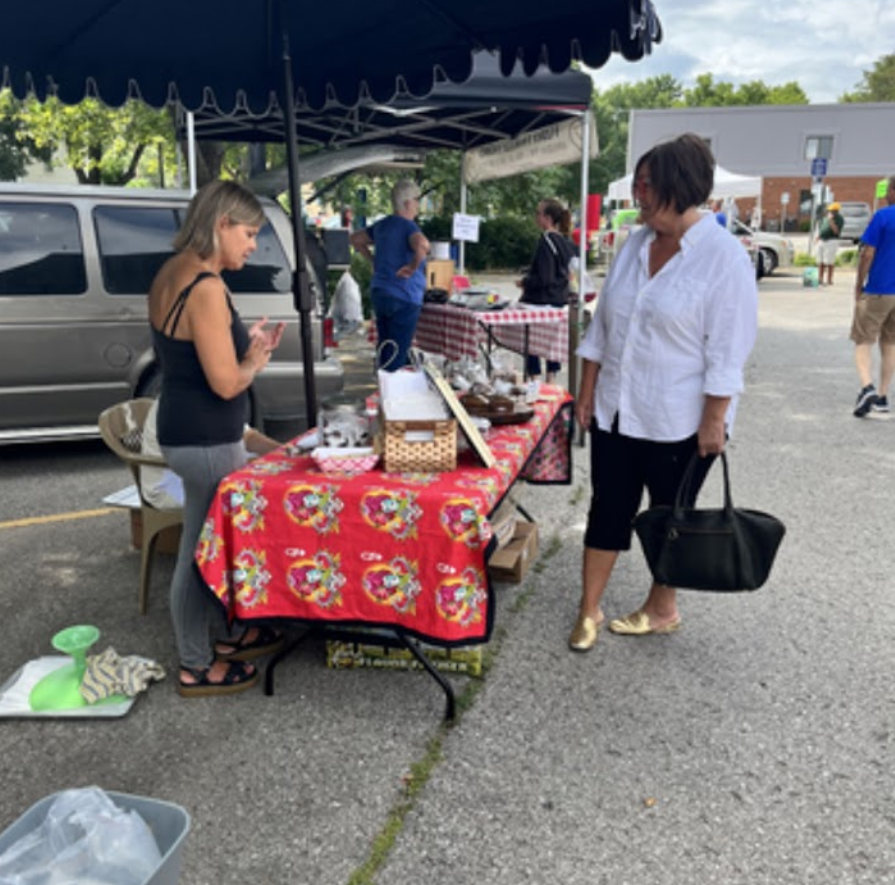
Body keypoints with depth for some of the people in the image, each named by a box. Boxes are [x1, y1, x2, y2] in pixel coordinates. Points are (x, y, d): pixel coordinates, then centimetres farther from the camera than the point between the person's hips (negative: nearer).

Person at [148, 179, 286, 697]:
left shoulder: (172, 274, 8)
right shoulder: (206, 289, -22)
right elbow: (226, 382, -23)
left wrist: (248, 346, 7)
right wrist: (257, 360, -3)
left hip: (190, 433, 10)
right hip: (206, 441, -10)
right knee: (202, 550, 4)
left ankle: (229, 633, 39)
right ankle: (197, 667, 22)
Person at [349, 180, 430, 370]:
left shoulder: (382, 225, 11)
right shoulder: (408, 227, -13)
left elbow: (356, 239, 26)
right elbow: (422, 244, -35)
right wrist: (413, 267, -21)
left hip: (380, 294, 8)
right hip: (404, 298, -8)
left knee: (384, 349, 16)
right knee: (397, 355, -3)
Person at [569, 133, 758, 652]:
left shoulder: (723, 256, -13)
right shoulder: (635, 246, 4)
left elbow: (728, 350, -15)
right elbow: (602, 325, 9)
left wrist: (714, 421, -16)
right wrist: (588, 390, 7)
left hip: (679, 421, -5)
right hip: (617, 410, 5)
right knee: (608, 509, 10)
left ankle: (663, 609, 33)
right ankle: (589, 611, 24)